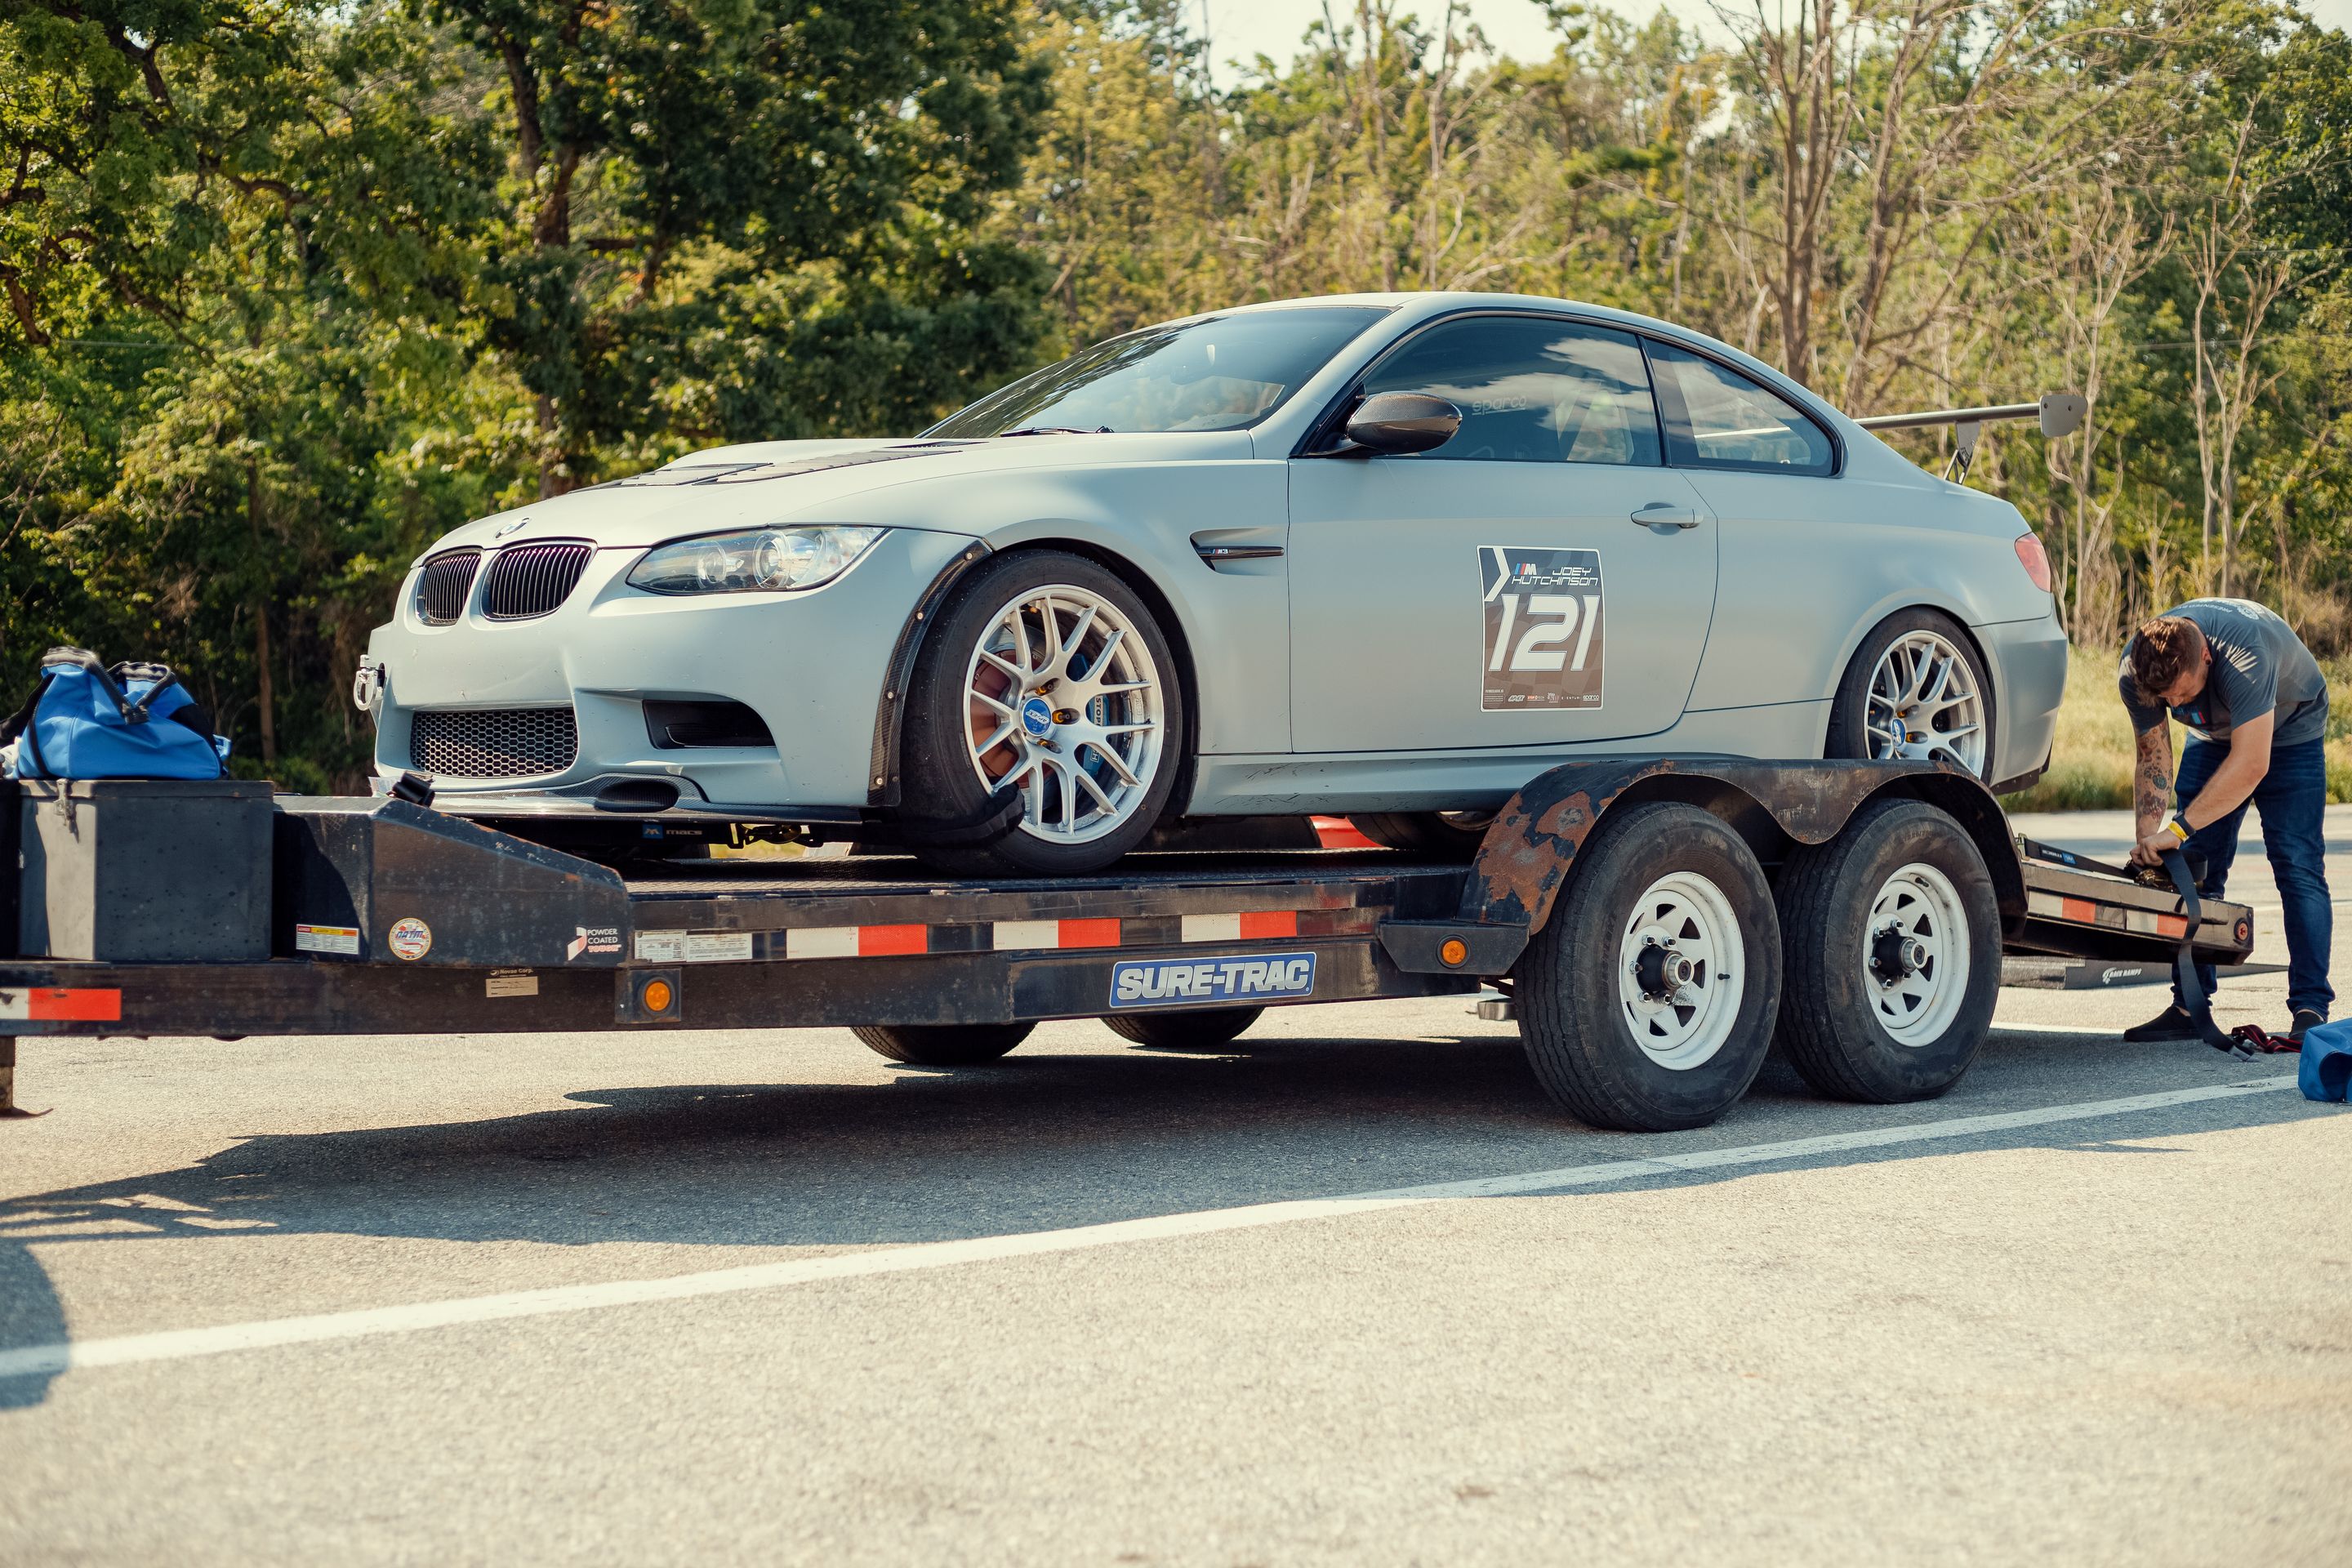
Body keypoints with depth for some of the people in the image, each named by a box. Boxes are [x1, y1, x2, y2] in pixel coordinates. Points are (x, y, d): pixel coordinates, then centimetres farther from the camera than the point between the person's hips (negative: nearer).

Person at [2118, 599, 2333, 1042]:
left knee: (2297, 864, -16)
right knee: (2194, 867, -5)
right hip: (2214, 735, 5)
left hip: (2287, 728, -5)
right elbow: (2153, 758, -14)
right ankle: (2189, 1007, -1)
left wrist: (2178, 829, -50)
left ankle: (2310, 1009, -16)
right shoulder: (2135, 671, -26)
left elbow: (2251, 763, -47)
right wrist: (2146, 835, -28)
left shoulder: (2242, 655, -44)